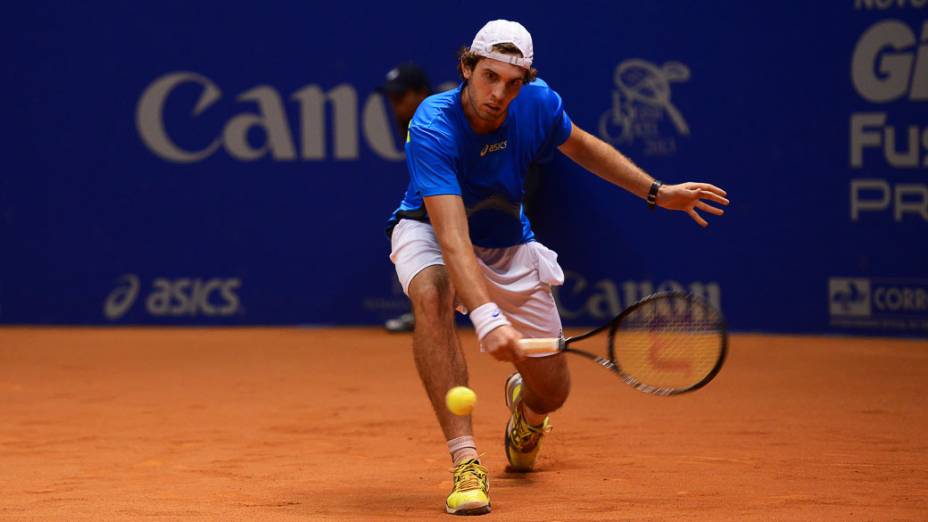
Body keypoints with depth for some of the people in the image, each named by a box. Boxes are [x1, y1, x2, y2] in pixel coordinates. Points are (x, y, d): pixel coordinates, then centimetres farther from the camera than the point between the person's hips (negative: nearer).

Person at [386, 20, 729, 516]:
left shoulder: (538, 102, -19)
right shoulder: (432, 129, -35)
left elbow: (582, 145, 7)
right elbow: (452, 237, -46)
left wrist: (658, 192, 3)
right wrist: (485, 316, -59)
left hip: (507, 245, 4)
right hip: (429, 231, -4)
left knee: (552, 391, 2)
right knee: (431, 294, -41)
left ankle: (524, 403, 45)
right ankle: (465, 461, -37)